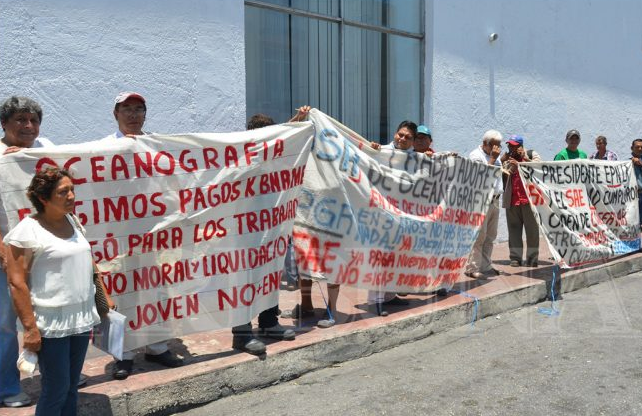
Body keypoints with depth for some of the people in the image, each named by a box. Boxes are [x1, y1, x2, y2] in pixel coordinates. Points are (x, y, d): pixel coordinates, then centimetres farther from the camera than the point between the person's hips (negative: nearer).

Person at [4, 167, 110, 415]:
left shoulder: (73, 222, 10)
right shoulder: (27, 231, -11)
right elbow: (17, 283, -14)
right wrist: (30, 327, -17)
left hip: (81, 319, 6)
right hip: (52, 324, -6)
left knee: (71, 387, 15)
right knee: (55, 390, 2)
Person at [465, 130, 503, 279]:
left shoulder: (495, 156, 21)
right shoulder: (476, 155, -5)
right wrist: (493, 158, -13)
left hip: (494, 200, 8)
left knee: (490, 236, 9)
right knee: (479, 236, -10)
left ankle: (485, 266, 16)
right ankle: (472, 268, -6)